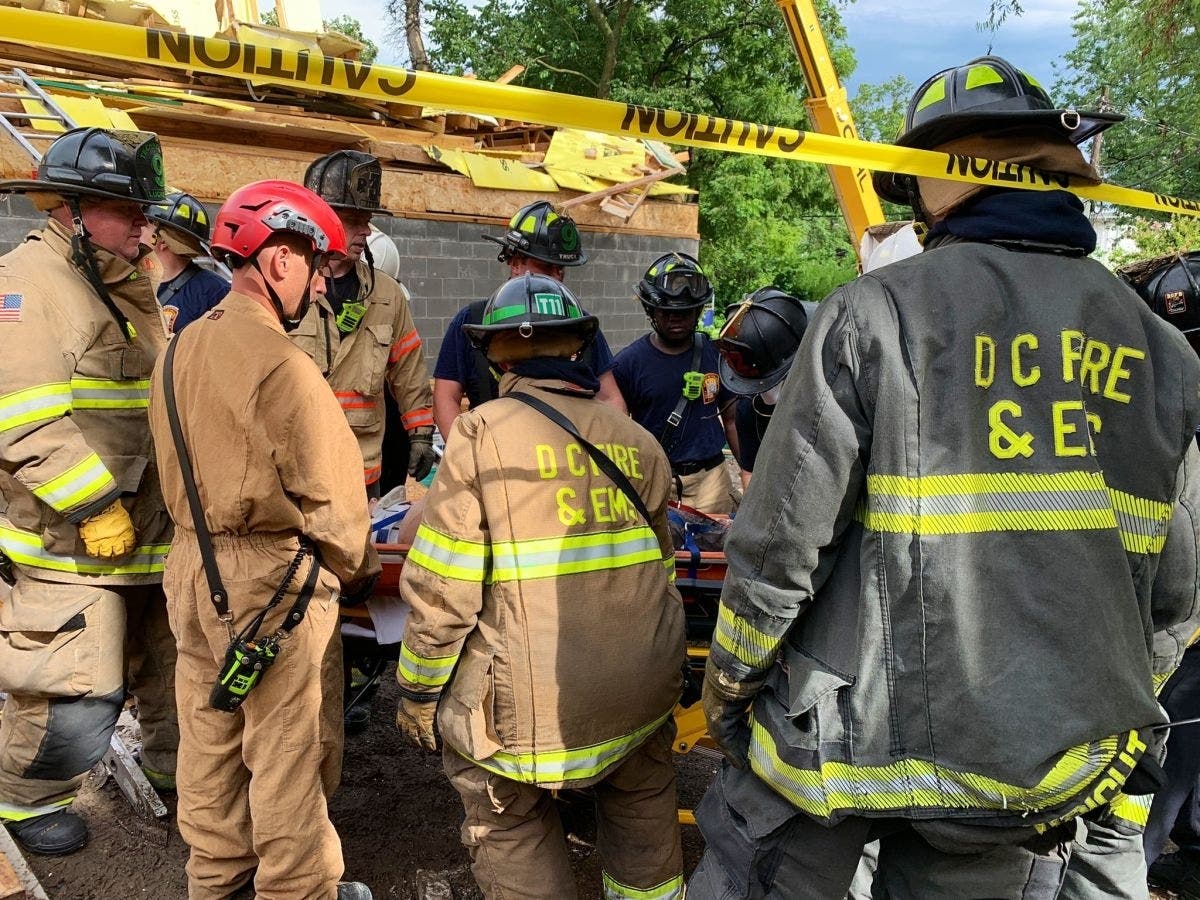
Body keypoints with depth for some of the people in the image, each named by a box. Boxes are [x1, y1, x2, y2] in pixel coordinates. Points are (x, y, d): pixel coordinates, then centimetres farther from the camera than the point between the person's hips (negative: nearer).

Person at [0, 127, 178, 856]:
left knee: (176, 659, 19)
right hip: (72, 541, -8)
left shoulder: (132, 289, 14)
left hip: (155, 530, 9)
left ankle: (175, 764, 41)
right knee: (79, 691, -2)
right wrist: (94, 507, -22)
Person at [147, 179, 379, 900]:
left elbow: (181, 468, 11)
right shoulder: (282, 364, -21)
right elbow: (331, 492, -16)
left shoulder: (181, 349, 6)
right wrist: (360, 567, 0)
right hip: (274, 579, -8)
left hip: (193, 568, 9)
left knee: (210, 731, 21)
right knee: (290, 749, 7)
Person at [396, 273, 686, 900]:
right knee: (640, 805, 28)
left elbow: (442, 587, -11)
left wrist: (418, 693, 2)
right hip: (642, 691, 5)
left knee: (514, 831, 17)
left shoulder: (481, 435, -9)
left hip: (529, 707, -4)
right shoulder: (636, 442, 4)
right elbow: (661, 569, 11)